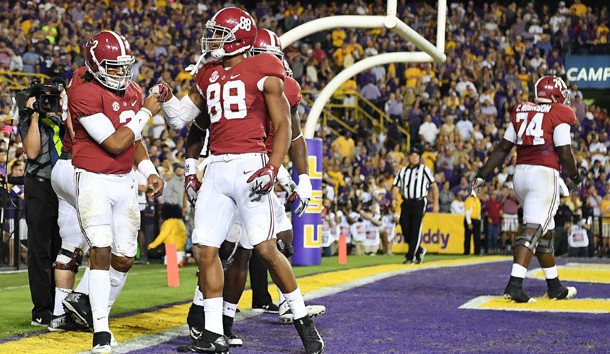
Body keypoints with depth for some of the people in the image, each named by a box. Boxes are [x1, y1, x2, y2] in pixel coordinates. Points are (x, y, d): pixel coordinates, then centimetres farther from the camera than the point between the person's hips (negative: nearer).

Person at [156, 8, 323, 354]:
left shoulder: (263, 73, -1)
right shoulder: (208, 77, 17)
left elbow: (283, 126, -3)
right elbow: (181, 118, 25)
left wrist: (272, 168, -14)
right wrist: (166, 99, 5)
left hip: (250, 164, -6)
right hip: (216, 168, 6)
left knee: (266, 249, -9)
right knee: (205, 249, 1)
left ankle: (304, 321, 7)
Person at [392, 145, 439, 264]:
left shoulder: (424, 169, 4)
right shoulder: (403, 171, 15)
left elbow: (434, 186, 4)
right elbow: (396, 187, 10)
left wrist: (435, 203, -1)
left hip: (419, 203, -4)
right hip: (406, 203, 4)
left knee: (415, 230, -10)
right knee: (405, 229, 1)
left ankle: (410, 256, -7)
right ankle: (419, 250, 22)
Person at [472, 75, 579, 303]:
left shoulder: (520, 112, 15)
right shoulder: (559, 115, -2)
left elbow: (502, 148, 12)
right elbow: (565, 154, -7)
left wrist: (482, 175, 14)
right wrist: (575, 178, 10)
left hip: (520, 173, 7)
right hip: (544, 173, -7)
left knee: (546, 231, 17)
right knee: (532, 230, -11)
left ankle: (555, 286, 23)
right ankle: (514, 285, -23)